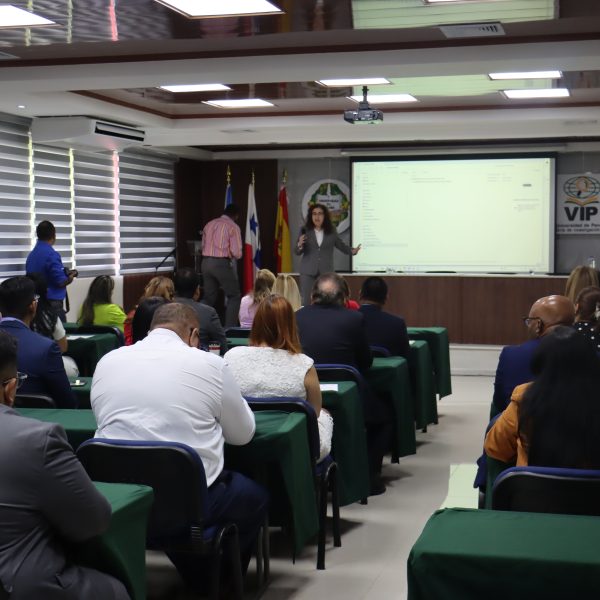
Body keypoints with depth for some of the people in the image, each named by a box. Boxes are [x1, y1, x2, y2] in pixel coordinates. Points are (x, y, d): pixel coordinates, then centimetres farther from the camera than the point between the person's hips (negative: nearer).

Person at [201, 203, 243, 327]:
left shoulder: (209, 224, 12)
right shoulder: (233, 227, -5)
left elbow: (203, 246, 13)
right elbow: (237, 253, -10)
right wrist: (237, 255, 11)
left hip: (206, 262, 6)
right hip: (222, 263, -6)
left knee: (209, 297, 14)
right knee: (234, 296, 5)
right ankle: (229, 327, -3)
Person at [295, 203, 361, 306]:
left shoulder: (331, 232, 3)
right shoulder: (305, 231, 0)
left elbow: (341, 245, 13)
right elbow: (297, 252, 1)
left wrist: (352, 250, -6)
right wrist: (299, 245, -21)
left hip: (326, 271, 1)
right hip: (308, 271, -1)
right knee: (306, 301, 0)